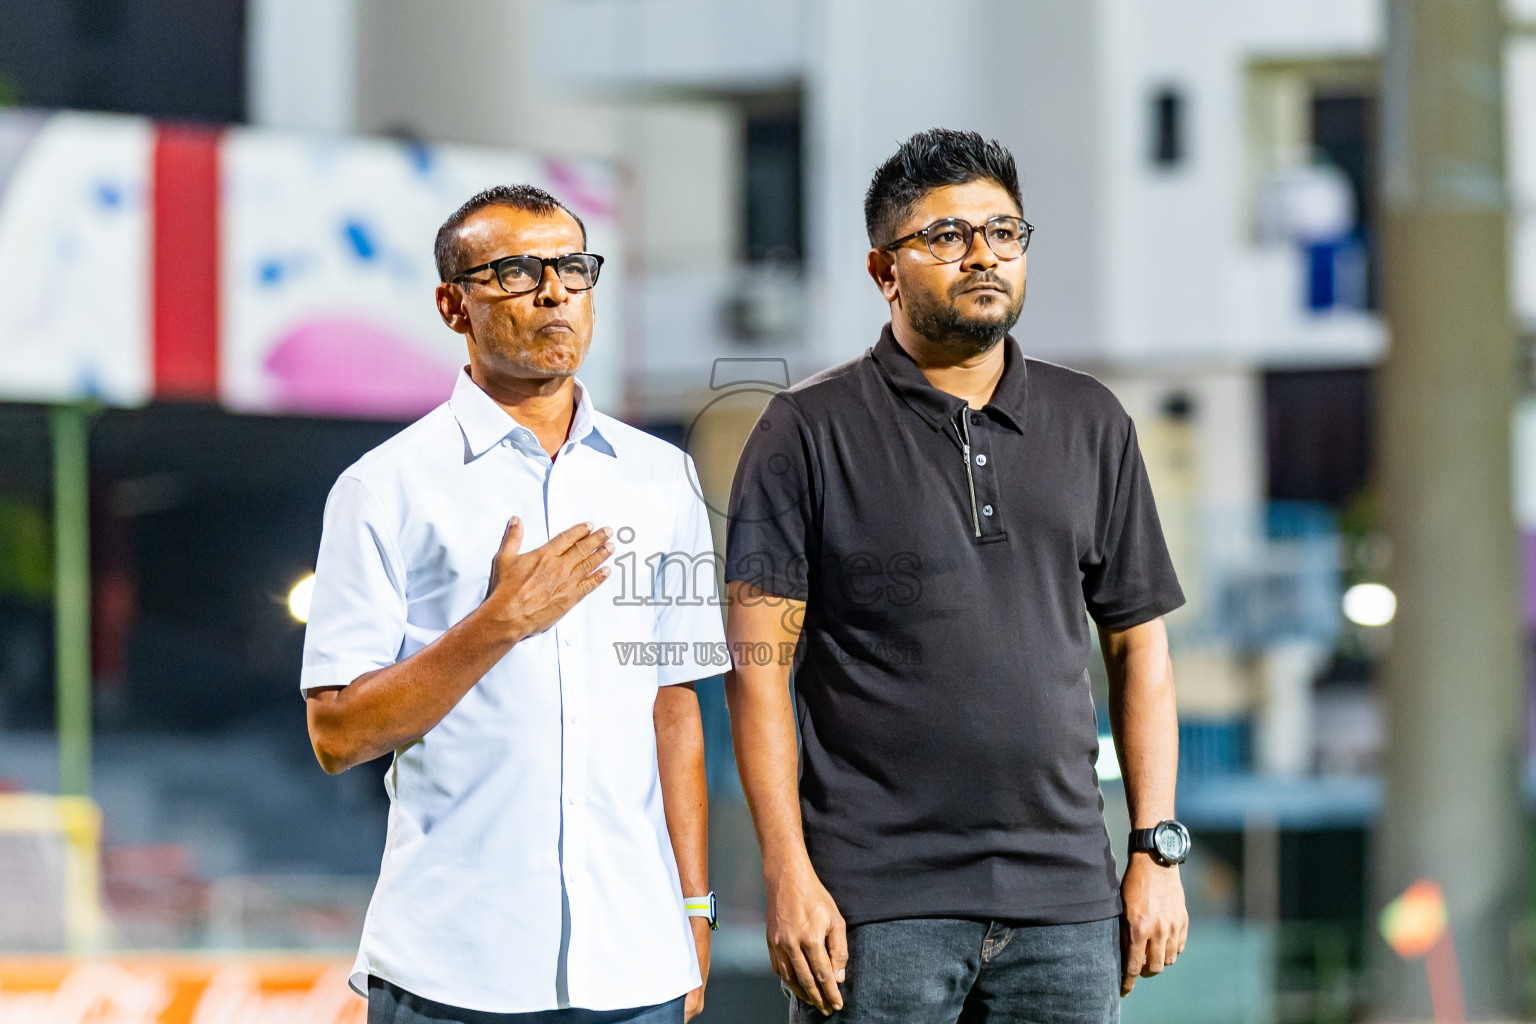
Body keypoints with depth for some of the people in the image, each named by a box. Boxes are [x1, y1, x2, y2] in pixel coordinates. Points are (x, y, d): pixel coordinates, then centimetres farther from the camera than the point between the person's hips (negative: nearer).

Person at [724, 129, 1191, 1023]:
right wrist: (789, 873, -12)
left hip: (1064, 901, 3)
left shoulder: (1092, 424, 12)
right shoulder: (811, 431, 1)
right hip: (880, 906, -3)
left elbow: (1139, 645, 14)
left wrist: (1159, 849, 6)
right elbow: (758, 665, -4)